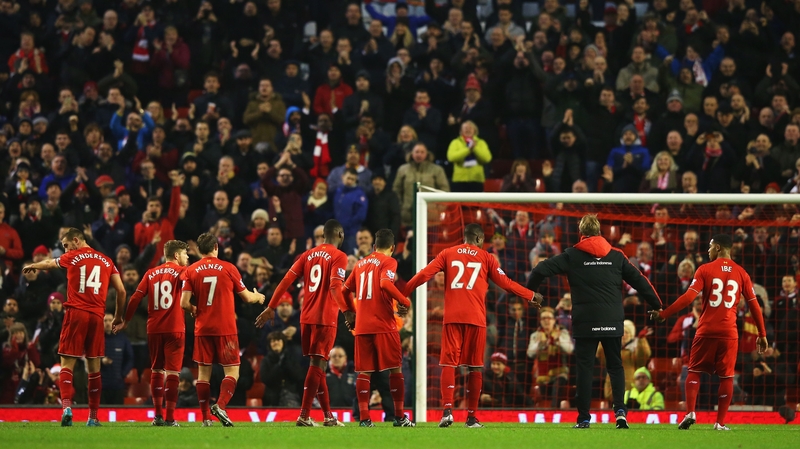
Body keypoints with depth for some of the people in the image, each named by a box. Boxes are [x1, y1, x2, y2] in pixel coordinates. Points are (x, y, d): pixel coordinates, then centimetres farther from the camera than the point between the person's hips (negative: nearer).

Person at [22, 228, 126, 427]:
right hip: (97, 316, 3)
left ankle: (66, 406, -24)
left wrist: (32, 266, 47)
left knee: (67, 363, -3)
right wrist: (118, 316, 23)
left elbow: (49, 263, 26)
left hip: (76, 314, -3)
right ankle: (93, 416, 9)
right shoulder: (106, 261, 13)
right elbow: (121, 291, 9)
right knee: (94, 367, 8)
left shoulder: (73, 257, 6)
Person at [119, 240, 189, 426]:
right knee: (172, 372, -2)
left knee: (156, 371, 14)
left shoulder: (151, 274, 9)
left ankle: (158, 416, 12)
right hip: (175, 328, -4)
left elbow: (135, 298, 5)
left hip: (154, 329, 4)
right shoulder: (181, 271, -1)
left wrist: (125, 320, 12)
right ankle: (170, 417, -7)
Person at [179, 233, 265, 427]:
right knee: (232, 372, 2)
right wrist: (258, 297, 28)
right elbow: (247, 297, 6)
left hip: (202, 329, 2)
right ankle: (220, 405, -20)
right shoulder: (228, 268, -2)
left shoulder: (190, 271, 1)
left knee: (203, 372, 7)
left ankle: (205, 417, 5)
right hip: (226, 329, -2)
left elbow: (184, 303, -6)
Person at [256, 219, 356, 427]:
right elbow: (335, 287, -20)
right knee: (317, 364, -7)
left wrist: (271, 308, 12)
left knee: (318, 365, 12)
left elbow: (286, 280, 9)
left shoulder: (308, 255, 13)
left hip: (306, 317, 6)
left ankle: (328, 416, 17)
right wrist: (348, 311, -24)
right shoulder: (339, 257, -6)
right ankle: (304, 416, -14)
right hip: (325, 318, -6)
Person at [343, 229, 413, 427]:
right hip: (384, 325, -5)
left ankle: (364, 417, -3)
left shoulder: (361, 264, 16)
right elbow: (385, 284, -21)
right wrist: (405, 302, -13)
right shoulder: (388, 262, -3)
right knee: (395, 369, 2)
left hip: (362, 327, 5)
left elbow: (345, 290, 17)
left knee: (364, 372, 4)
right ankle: (399, 416, 2)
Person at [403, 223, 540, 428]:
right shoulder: (486, 258, 7)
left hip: (452, 317, 1)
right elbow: (505, 283, 7)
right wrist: (531, 296, 19)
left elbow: (424, 275, 3)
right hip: (476, 318, -1)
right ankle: (471, 417, 6)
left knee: (448, 363, 0)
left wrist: (402, 294, 10)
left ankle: (447, 409, -18)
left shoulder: (447, 254, 10)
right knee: (475, 367, 6)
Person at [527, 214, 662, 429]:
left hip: (585, 322, -2)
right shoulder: (616, 256, 6)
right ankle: (620, 410, -5)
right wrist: (657, 306, 17)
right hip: (612, 322, 2)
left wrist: (530, 291, 13)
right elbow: (639, 280, 8)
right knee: (615, 366, 12)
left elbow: (541, 270, -4)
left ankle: (583, 418, 1)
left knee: (585, 367, 3)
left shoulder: (572, 255, 1)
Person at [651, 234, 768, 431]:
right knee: (726, 376, 7)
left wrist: (663, 314, -11)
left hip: (706, 330, -1)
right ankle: (720, 422, 5)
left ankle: (690, 413, -7)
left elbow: (689, 297, -12)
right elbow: (754, 305, 5)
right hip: (729, 332, 1)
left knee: (694, 371, 9)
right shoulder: (741, 273, 5)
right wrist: (762, 334, 12)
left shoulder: (705, 270, -2)